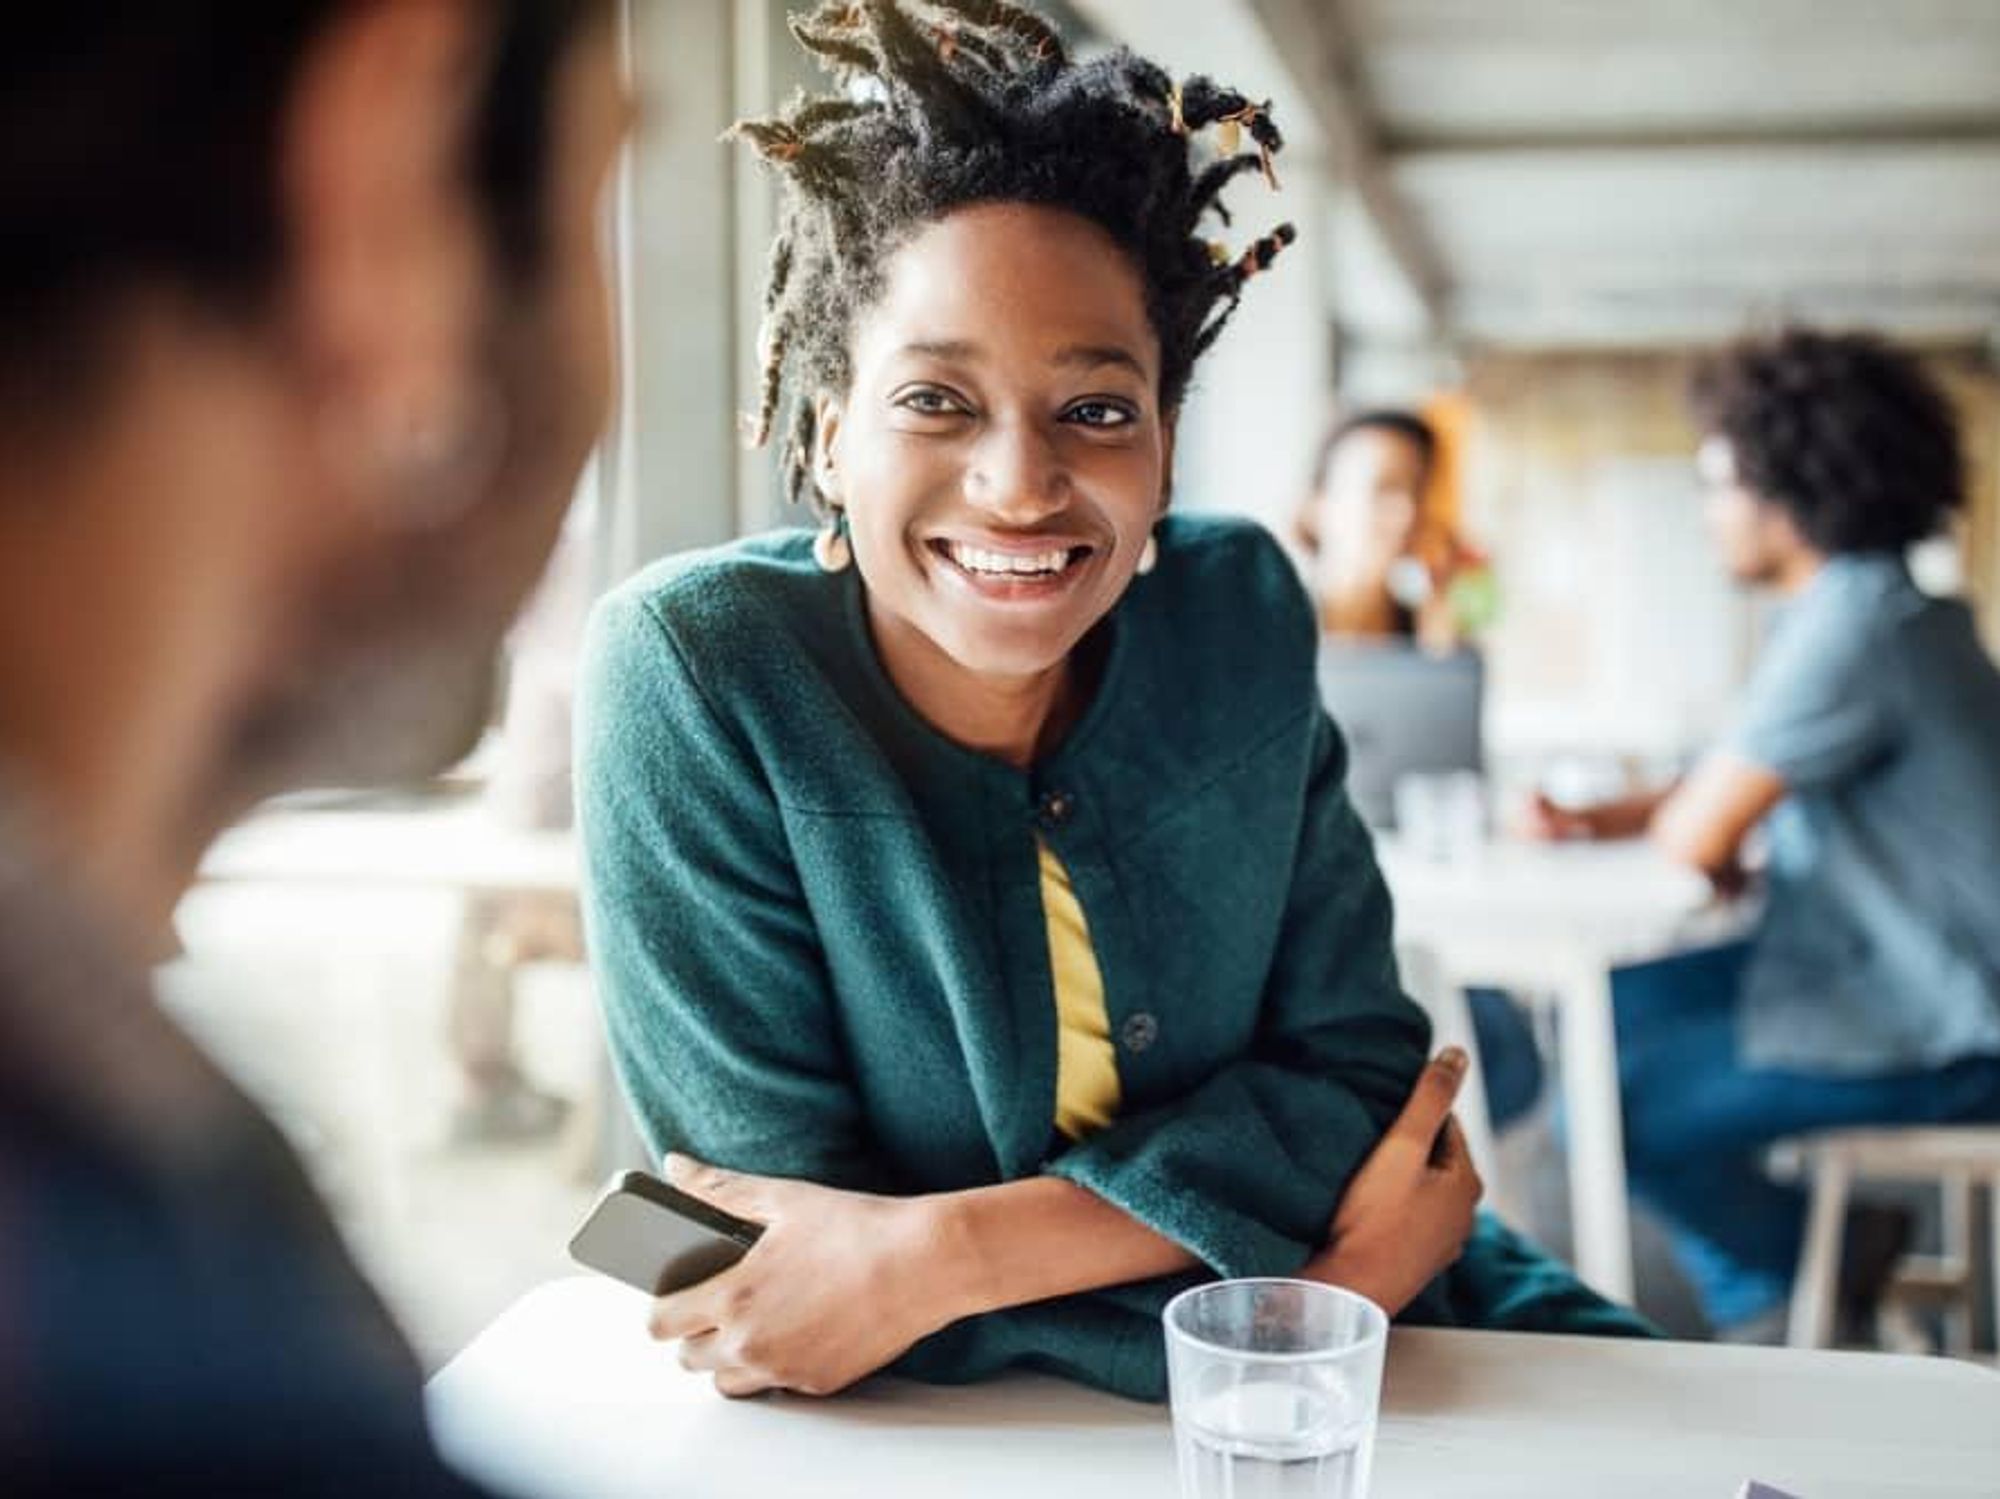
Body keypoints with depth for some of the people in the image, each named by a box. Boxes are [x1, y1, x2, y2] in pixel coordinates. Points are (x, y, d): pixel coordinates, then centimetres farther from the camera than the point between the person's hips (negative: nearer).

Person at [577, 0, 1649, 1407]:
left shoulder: (1243, 614, -8)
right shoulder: (690, 673, -19)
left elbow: (1355, 1070, -7)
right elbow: (786, 1231, -18)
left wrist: (950, 1253, -21)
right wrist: (1291, 1267, -21)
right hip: (901, 1416, -3)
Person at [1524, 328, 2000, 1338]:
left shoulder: (1857, 624, -23)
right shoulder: (1856, 607, 12)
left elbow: (1697, 837, -24)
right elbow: (1736, 791, 15)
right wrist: (1595, 819, -1)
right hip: (1886, 971, 11)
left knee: (1612, 1109, -14)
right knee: (1613, 1007, 16)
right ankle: (1752, 1294, 21)